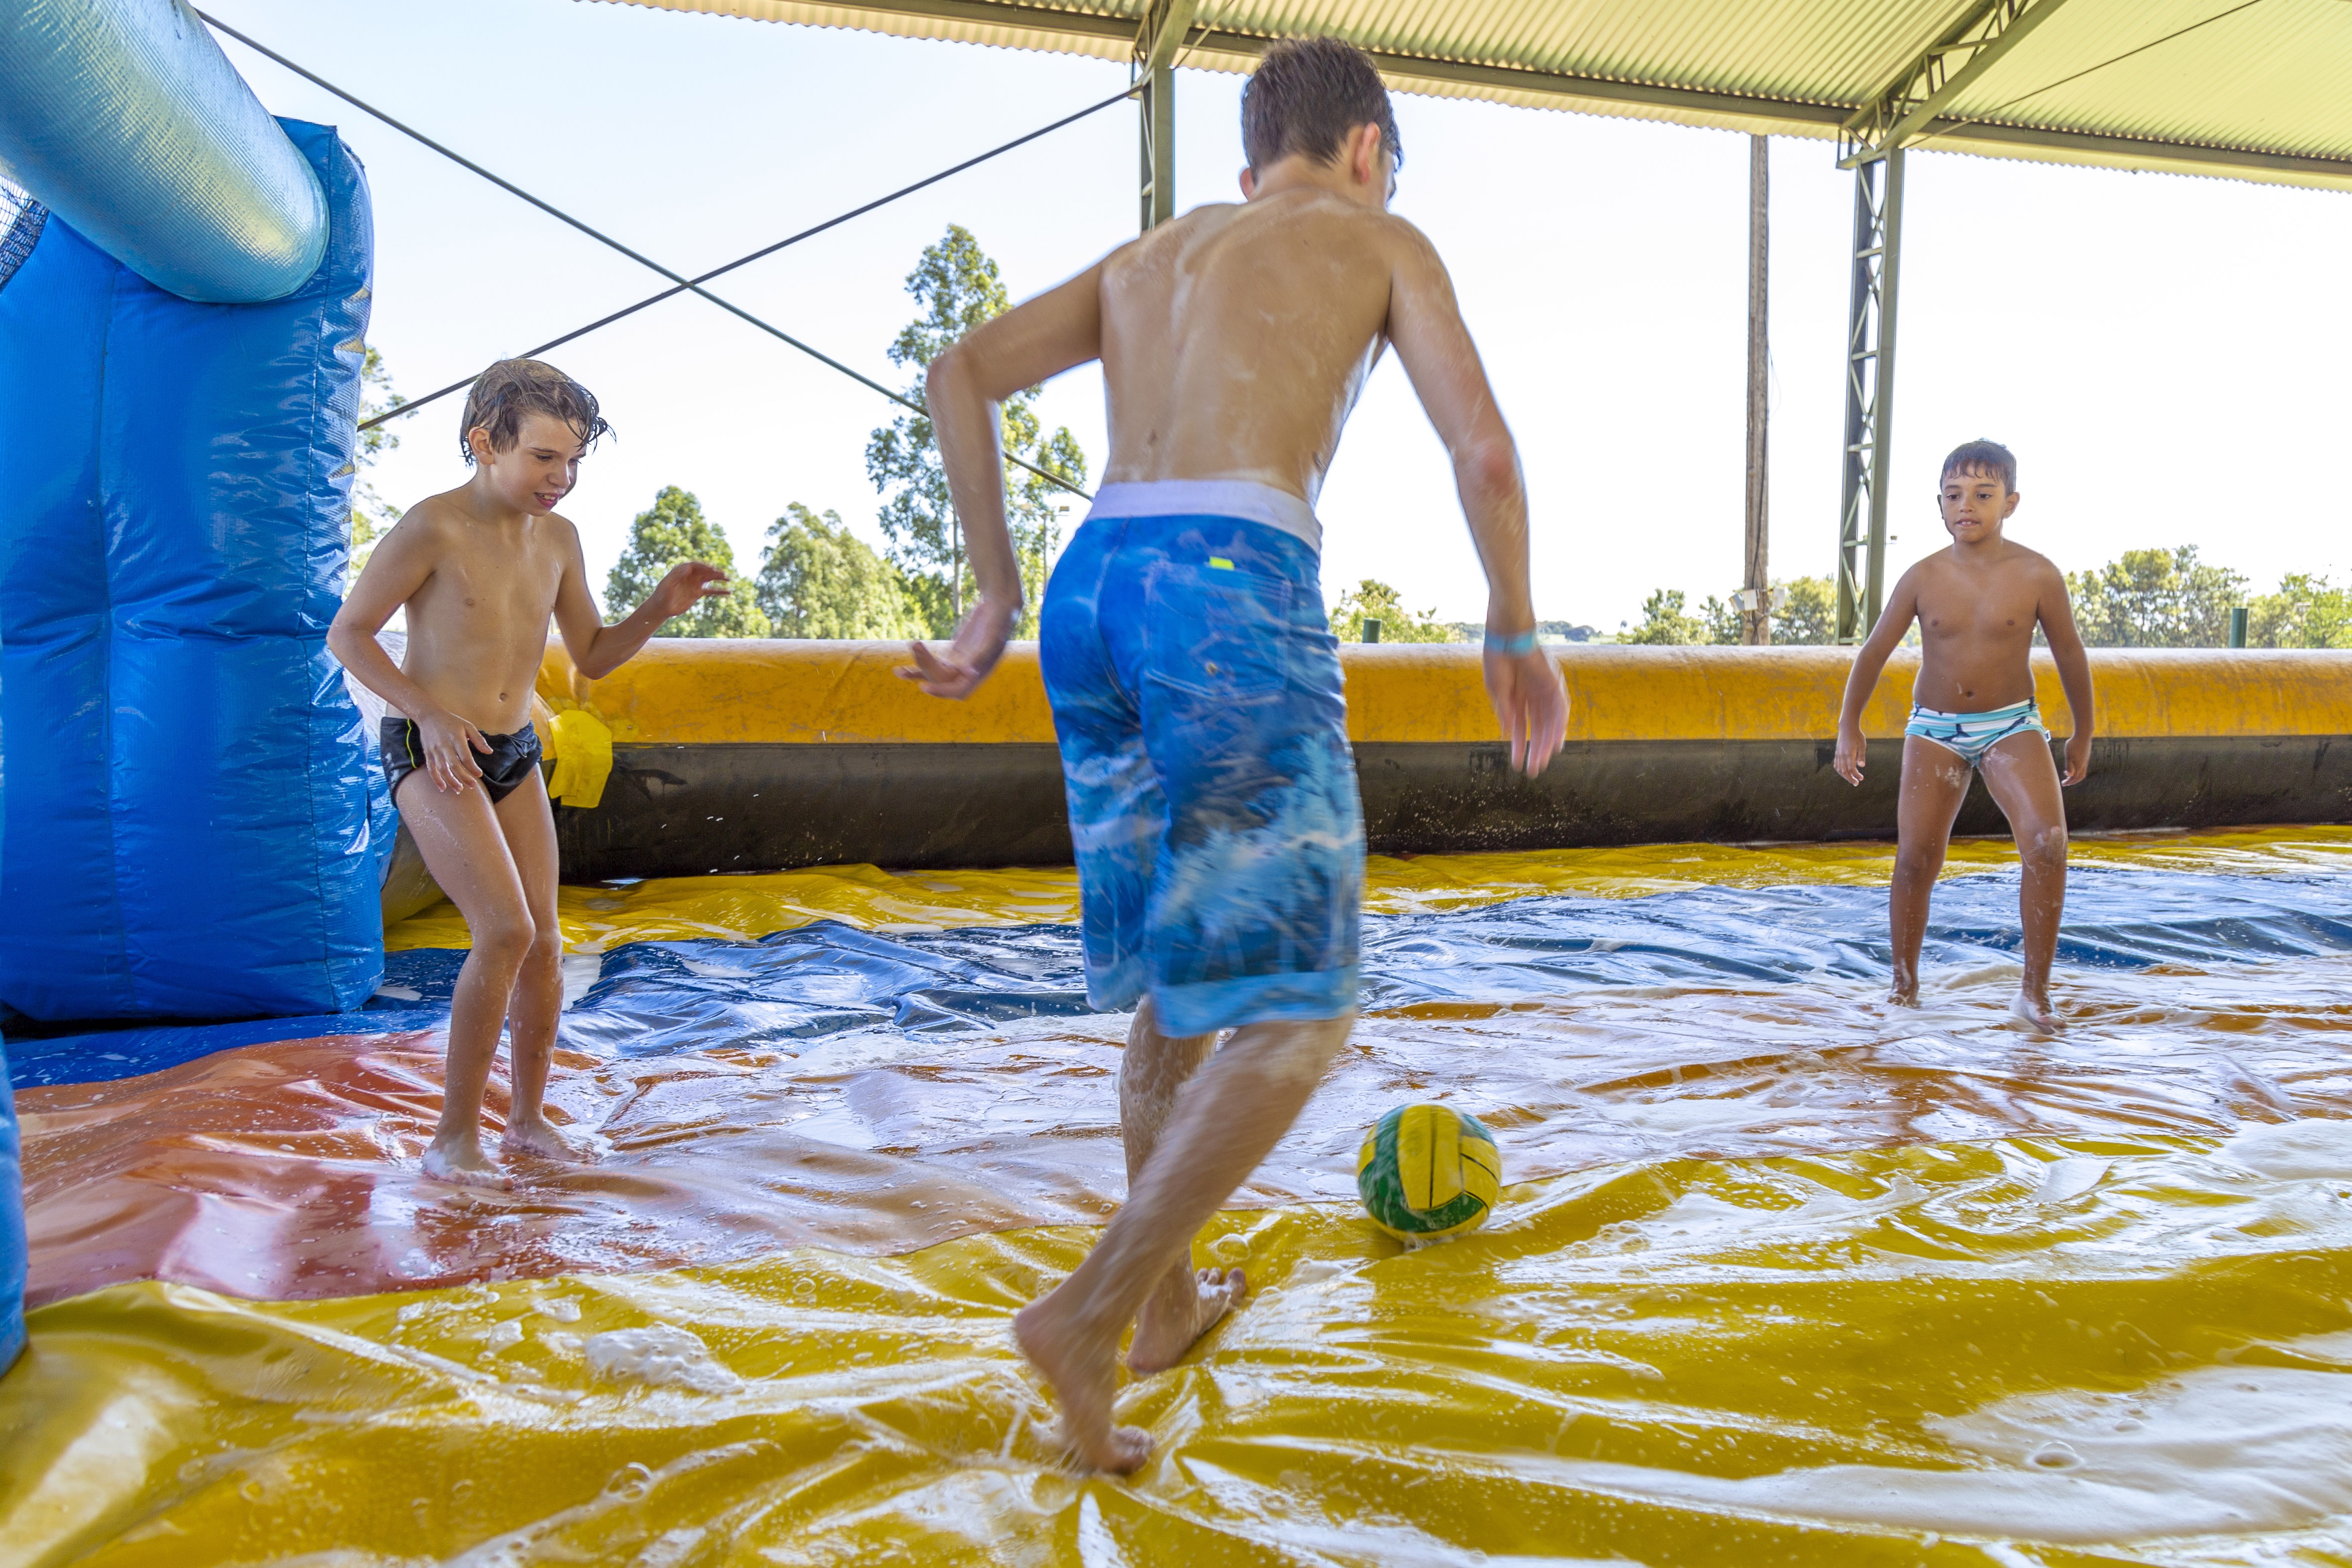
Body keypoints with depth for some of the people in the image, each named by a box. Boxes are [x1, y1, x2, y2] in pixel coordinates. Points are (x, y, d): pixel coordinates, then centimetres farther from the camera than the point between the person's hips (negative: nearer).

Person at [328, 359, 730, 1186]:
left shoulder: (557, 538, 4)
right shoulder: (433, 528, -15)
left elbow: (593, 655, 11)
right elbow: (347, 633, -9)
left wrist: (661, 606, -6)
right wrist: (428, 711, -21)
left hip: (515, 754, 7)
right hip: (430, 754, -6)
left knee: (544, 944, 5)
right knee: (505, 931, -19)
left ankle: (528, 1117, 22)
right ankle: (455, 1135, -5)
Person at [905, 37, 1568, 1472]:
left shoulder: (1149, 254, 30)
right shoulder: (1383, 243, 17)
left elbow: (963, 374, 17)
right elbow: (1485, 451, 4)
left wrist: (997, 602, 17)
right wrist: (1517, 634, 18)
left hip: (1093, 588, 7)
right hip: (1234, 594, -6)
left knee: (1186, 973, 19)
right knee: (1297, 1010, 1)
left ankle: (1169, 1299, 31)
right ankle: (1089, 1311, -7)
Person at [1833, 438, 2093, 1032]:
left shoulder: (2038, 576, -11)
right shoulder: (1923, 578, -8)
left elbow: (2071, 656, 2)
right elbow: (1873, 653, 4)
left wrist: (2082, 734, 11)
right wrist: (1849, 728, 7)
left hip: (2011, 726, -1)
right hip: (1934, 729, 1)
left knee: (2047, 845, -21)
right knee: (1914, 860, -4)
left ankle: (2035, 991, -7)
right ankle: (1904, 983, 16)